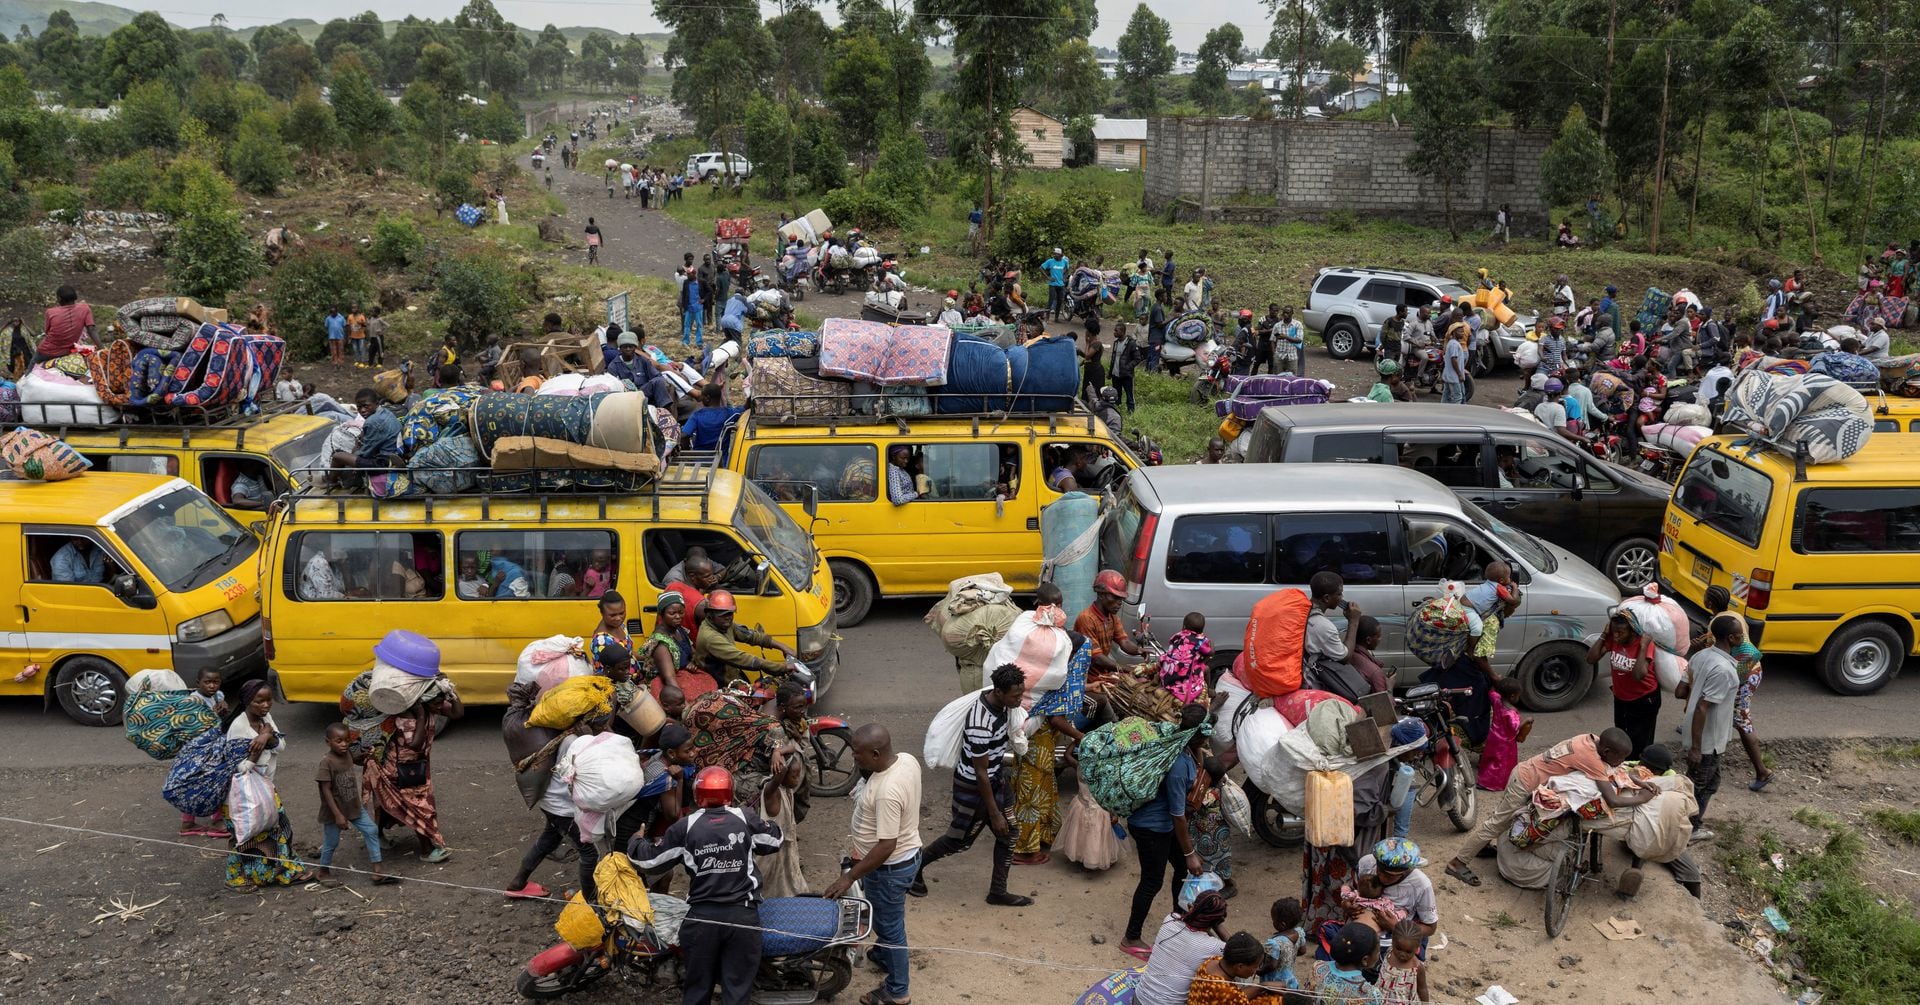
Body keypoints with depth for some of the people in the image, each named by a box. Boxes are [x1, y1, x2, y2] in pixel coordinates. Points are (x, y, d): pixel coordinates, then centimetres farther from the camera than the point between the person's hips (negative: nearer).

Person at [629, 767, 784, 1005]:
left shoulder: (686, 826, -3)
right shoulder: (745, 819, -2)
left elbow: (651, 859, 6)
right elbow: (776, 840, 12)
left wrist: (637, 842, 27)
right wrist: (763, 825, 32)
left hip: (701, 917, 0)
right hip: (742, 916, 0)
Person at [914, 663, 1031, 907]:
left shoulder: (998, 702, -9)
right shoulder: (981, 725, -36)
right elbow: (980, 773, -27)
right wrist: (994, 813, -19)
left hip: (997, 780, 8)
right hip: (974, 788, -8)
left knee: (1007, 836, 13)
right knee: (960, 839, 11)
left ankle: (998, 891, 26)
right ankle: (915, 866, 32)